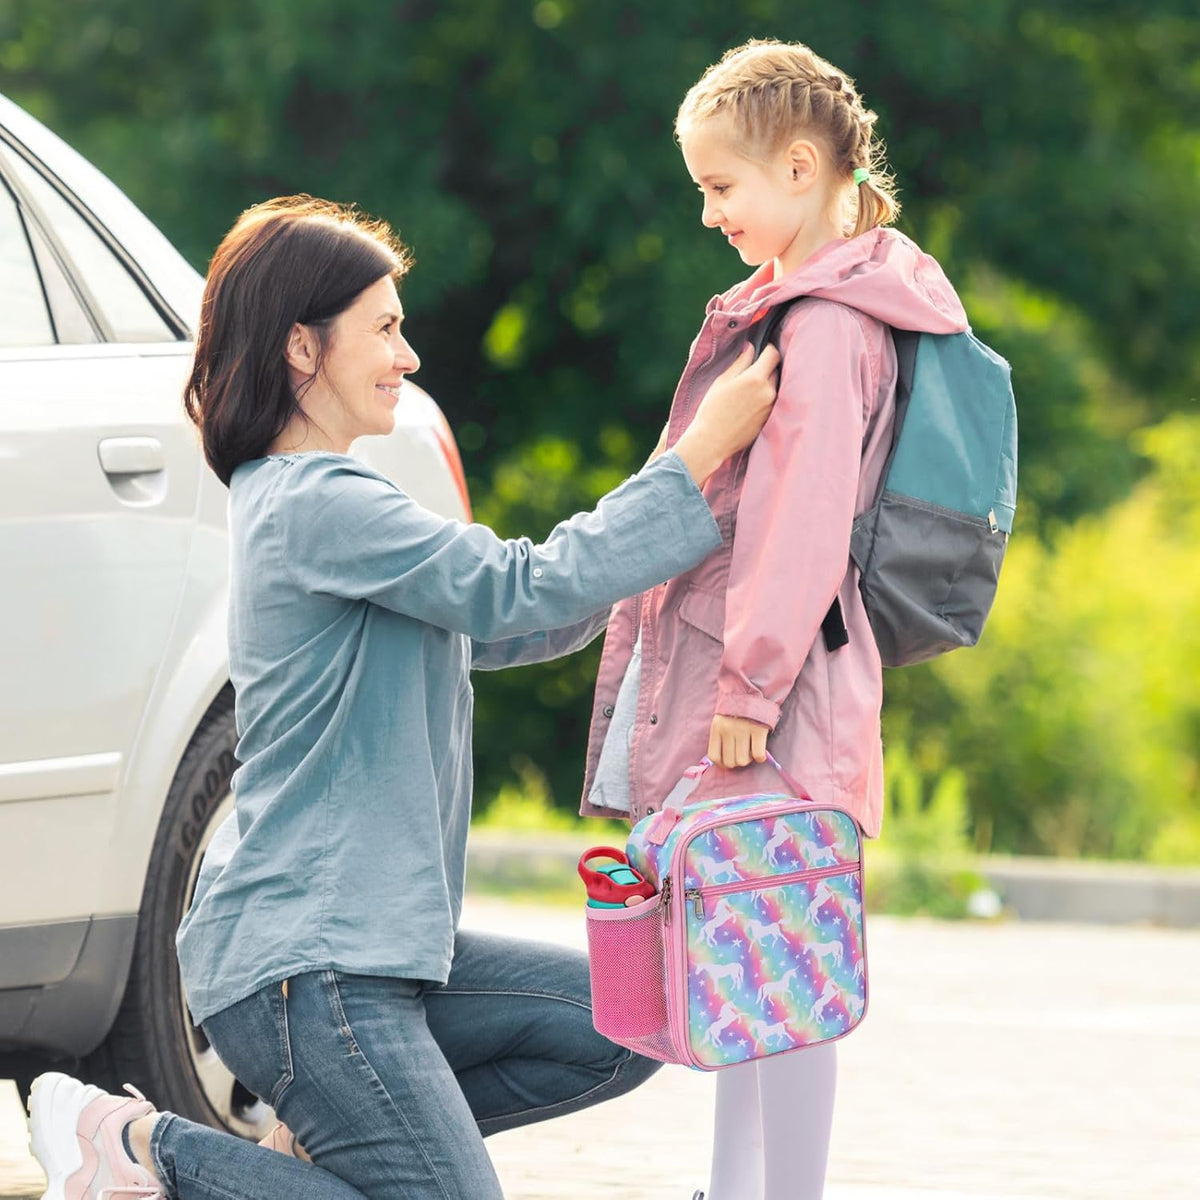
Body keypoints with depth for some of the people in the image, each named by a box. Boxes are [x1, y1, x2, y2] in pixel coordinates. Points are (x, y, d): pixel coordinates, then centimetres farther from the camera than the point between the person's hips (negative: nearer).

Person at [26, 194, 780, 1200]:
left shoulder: (297, 499, 17)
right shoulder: (320, 506, -16)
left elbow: (496, 629, 21)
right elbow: (526, 590, -20)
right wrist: (701, 451, -15)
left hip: (370, 944, 10)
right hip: (303, 958, -10)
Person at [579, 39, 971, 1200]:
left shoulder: (825, 320, -14)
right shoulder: (792, 301, 17)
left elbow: (804, 513, -21)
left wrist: (752, 679, -22)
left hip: (777, 682, -10)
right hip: (727, 676, 10)